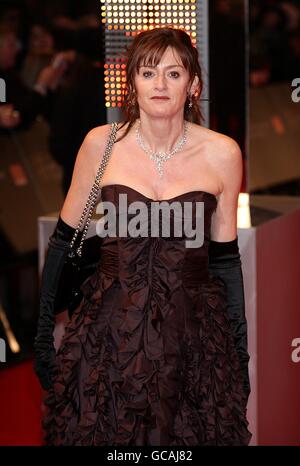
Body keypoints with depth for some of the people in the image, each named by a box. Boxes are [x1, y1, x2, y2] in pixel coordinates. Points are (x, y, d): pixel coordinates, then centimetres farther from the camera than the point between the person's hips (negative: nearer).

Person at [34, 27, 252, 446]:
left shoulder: (222, 153, -3)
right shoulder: (101, 144, -4)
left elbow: (225, 257, 5)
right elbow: (64, 240, 4)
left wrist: (240, 352, 5)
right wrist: (43, 331, 4)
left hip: (192, 335, 0)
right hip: (110, 330, 0)